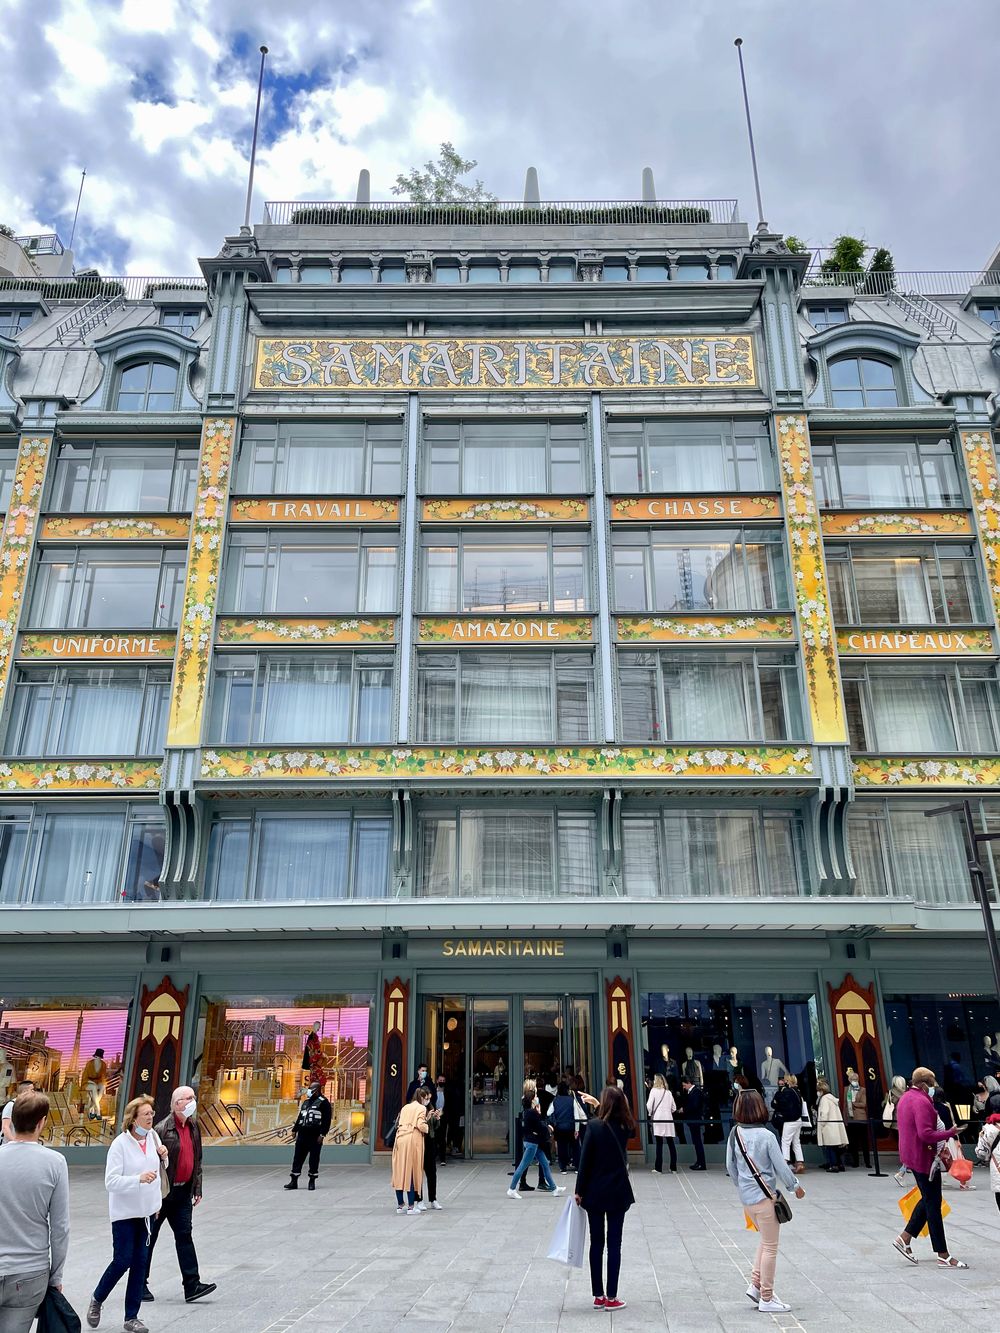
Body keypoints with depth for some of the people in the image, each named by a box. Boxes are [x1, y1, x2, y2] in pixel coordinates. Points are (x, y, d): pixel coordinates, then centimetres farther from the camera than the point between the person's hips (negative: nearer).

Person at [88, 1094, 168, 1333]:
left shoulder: (152, 1136, -2)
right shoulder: (120, 1144, -18)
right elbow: (111, 1181, -22)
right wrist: (139, 1179, -33)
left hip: (146, 1210, 5)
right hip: (125, 1212, -5)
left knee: (140, 1262, 7)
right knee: (122, 1260, -1)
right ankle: (97, 1299, 28)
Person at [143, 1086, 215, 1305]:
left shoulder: (193, 1127, 6)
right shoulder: (162, 1129, -18)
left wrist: (197, 1188, 13)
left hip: (183, 1191, 6)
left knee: (184, 1235, 4)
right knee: (149, 1237, 8)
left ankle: (192, 1285, 3)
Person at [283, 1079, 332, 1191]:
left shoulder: (323, 1102, -7)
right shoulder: (306, 1102, 17)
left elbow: (327, 1120, -13)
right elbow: (300, 1117, 22)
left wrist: (322, 1134, -17)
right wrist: (295, 1129, 16)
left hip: (315, 1136, -7)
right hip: (303, 1134, 7)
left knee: (314, 1159, 1)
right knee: (298, 1157, 5)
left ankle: (312, 1181, 12)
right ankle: (294, 1181, 9)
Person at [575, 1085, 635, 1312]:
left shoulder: (594, 1125, -11)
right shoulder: (624, 1127, -2)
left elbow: (585, 1160, -11)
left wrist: (579, 1190, -4)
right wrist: (599, 1107, 26)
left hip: (594, 1192, -1)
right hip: (618, 1192, 1)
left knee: (596, 1243, 10)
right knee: (614, 1244, 7)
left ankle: (598, 1296, 16)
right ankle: (611, 1297, 7)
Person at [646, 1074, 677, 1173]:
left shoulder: (654, 1090, -2)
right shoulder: (668, 1092, 10)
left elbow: (649, 1105, -9)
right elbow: (674, 1108, 11)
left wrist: (650, 1114, 8)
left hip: (658, 1119, -3)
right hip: (668, 1119, 4)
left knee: (659, 1144, -2)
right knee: (671, 1143, 8)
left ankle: (658, 1168, -2)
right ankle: (673, 1167, 10)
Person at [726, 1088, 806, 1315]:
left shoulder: (735, 1134, -2)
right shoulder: (766, 1136, -18)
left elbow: (730, 1166, 6)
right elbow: (781, 1166, -11)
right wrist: (795, 1187, 6)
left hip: (746, 1197, 6)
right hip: (764, 1196, -6)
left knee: (765, 1240, 24)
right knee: (770, 1247, 7)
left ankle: (756, 1285, 20)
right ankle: (766, 1299, 14)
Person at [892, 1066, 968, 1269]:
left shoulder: (905, 1098, 12)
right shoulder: (921, 1101, -21)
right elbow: (925, 1133, -28)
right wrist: (950, 1133, -23)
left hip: (910, 1155, 10)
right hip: (924, 1157, -10)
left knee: (928, 1199, 18)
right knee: (933, 1204, -1)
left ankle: (904, 1238, 18)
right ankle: (943, 1256, 7)